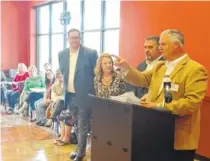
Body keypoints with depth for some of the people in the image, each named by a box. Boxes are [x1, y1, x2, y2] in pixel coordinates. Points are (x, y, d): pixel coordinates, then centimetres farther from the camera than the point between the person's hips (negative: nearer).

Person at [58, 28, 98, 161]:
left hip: (84, 96, -5)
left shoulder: (91, 53, -10)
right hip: (69, 95, 5)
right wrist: (65, 88, 11)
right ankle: (80, 148, 34)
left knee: (82, 127, 2)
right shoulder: (62, 54, 5)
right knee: (76, 125, 19)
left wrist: (94, 93, -5)